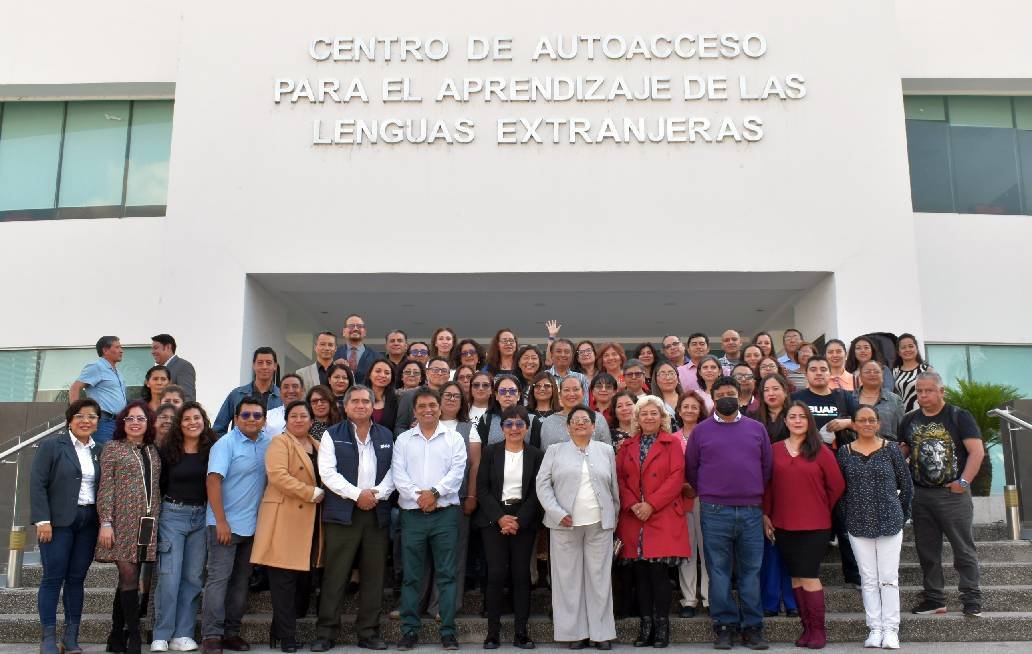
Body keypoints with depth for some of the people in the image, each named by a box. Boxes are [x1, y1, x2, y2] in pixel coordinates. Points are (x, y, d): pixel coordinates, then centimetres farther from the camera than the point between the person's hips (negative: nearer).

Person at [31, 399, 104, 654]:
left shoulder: (101, 451, 11)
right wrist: (43, 520, -12)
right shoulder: (51, 446, 0)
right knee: (53, 578, -1)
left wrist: (105, 523, 4)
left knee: (77, 578, 7)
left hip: (89, 523, 4)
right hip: (58, 522, -3)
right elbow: (37, 484, -5)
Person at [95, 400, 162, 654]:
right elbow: (105, 488, -4)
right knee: (129, 578, -9)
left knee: (128, 579, 9)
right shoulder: (113, 448, 2)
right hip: (122, 523, -4)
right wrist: (105, 523, -12)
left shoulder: (153, 451, 15)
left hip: (147, 525, 4)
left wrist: (158, 520, 10)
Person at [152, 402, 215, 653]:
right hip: (173, 514, -2)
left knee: (194, 577, 4)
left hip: (202, 517, 2)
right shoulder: (167, 450, -1)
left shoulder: (212, 450, 2)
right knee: (169, 576, -6)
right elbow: (158, 485, 4)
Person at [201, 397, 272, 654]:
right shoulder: (225, 444, -10)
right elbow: (213, 481, -16)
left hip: (252, 525, 6)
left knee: (241, 581, 11)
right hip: (225, 524, -6)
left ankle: (231, 632, 20)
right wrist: (221, 521, -20)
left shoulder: (268, 443, 6)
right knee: (218, 578, -5)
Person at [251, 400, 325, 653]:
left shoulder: (318, 446, 19)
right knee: (284, 580, -4)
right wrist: (312, 493, -17)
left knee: (304, 580, 7)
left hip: (310, 521, 6)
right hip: (284, 520, -6)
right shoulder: (279, 442, -2)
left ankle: (280, 628, 23)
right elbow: (277, 475, -17)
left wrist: (323, 495, 3)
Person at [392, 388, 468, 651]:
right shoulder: (403, 440, 9)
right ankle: (410, 629, 14)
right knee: (411, 575, 6)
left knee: (447, 574, 1)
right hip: (412, 514, 1)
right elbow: (398, 474, 0)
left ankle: (448, 631, 8)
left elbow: (457, 472, -4)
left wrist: (434, 492, -16)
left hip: (445, 513, -1)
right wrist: (418, 496, -13)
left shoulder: (454, 439, 6)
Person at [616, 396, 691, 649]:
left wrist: (651, 505, -12)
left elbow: (676, 478, -6)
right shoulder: (627, 446, 14)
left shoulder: (672, 443, 4)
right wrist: (632, 505, -8)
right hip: (633, 519, 3)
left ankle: (662, 626, 5)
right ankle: (645, 625, 13)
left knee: (658, 571, -6)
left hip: (662, 518, -3)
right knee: (641, 573, 4)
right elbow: (620, 478, 8)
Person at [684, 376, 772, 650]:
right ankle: (724, 626, 12)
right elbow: (690, 469, 9)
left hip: (751, 511, 1)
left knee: (751, 571, 5)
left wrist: (756, 494, 11)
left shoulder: (756, 428, 9)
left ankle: (752, 627, 14)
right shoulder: (701, 430, 5)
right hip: (714, 512, -1)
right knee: (719, 572, 3)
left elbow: (766, 466, 13)